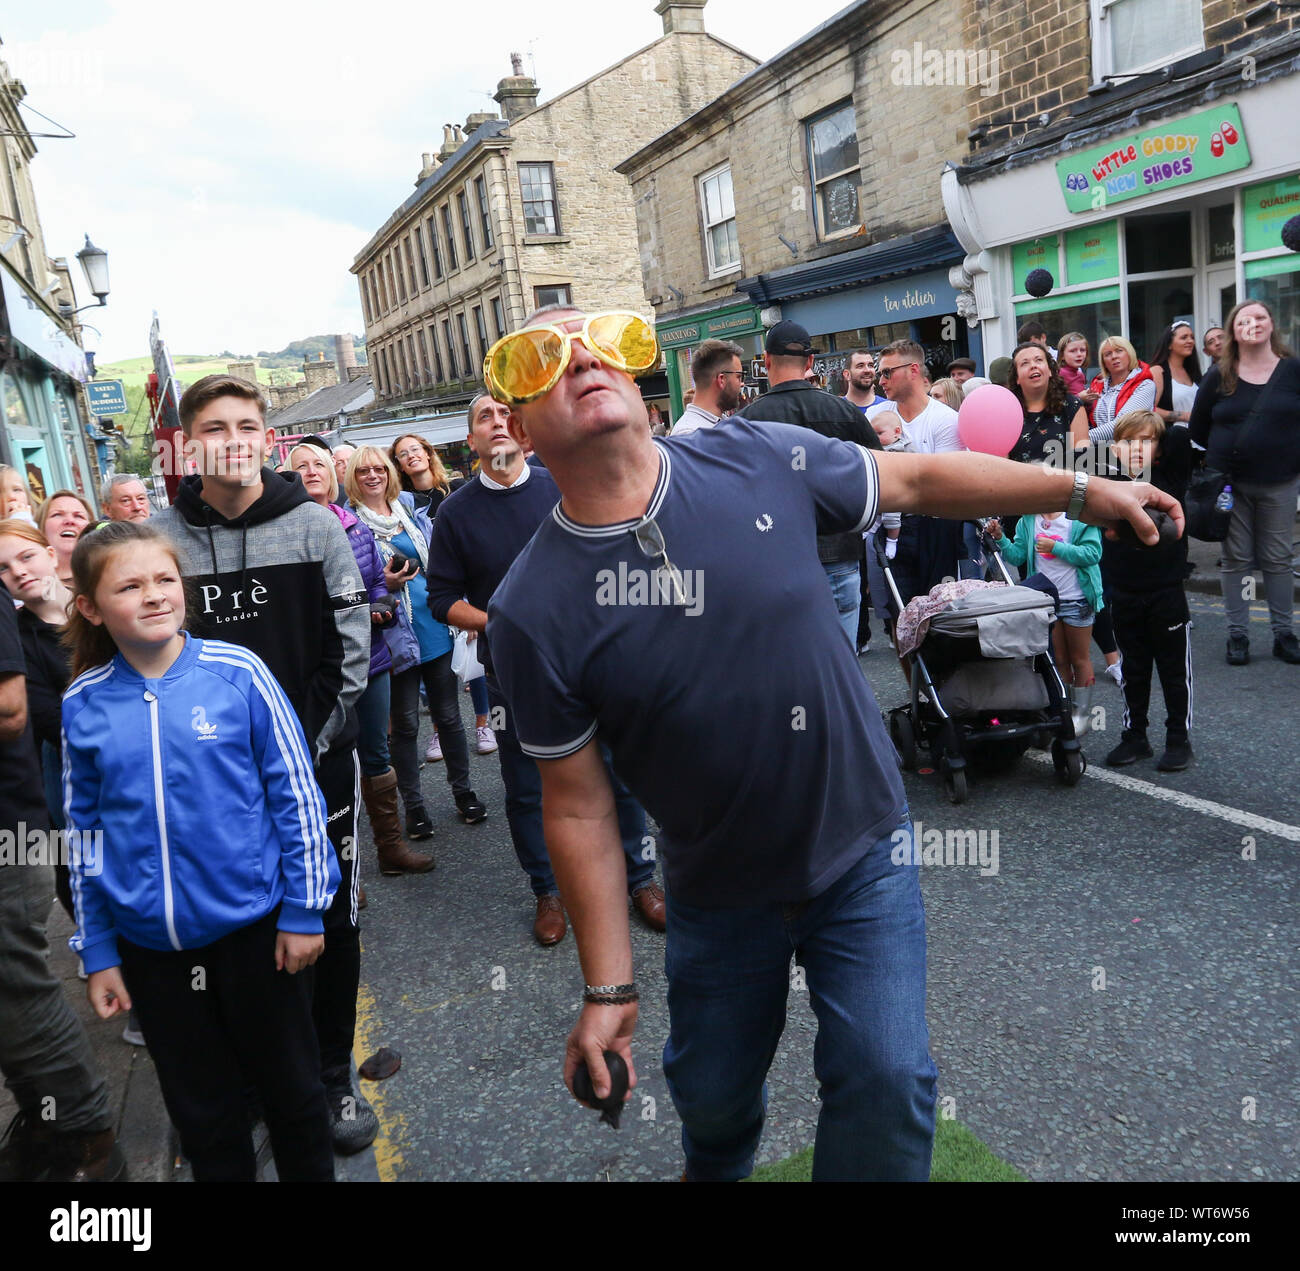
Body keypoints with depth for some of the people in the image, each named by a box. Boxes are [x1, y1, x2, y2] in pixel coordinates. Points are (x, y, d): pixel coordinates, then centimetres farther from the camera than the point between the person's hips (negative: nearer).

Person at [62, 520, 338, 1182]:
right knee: (201, 1109, 19)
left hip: (255, 924, -2)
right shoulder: (83, 706, -4)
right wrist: (96, 952, 8)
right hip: (150, 944, 2)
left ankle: (311, 1174, 41)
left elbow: (296, 793, -7)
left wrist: (304, 908, -6)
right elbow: (85, 833, 6)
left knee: (291, 1086, 16)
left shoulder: (237, 672, -12)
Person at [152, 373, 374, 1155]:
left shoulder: (315, 526, -3)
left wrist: (311, 740, -8)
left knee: (332, 922, 9)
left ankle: (333, 1076, 29)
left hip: (319, 765, 0)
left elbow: (349, 645, -2)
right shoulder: (163, 539, -2)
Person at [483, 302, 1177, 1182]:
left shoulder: (758, 459, -15)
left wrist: (1085, 489, 4)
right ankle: (717, 1168, 57)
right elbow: (579, 808, -12)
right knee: (711, 1094, 20)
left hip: (864, 853, 1)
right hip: (718, 896, 0)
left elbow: (917, 480, 1)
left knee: (886, 1081, -4)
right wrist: (610, 987, -8)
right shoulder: (533, 612, -19)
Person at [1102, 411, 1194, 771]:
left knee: (1174, 669, 8)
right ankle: (1135, 737, 27)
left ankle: (1179, 739, 21)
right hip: (1123, 594, 2)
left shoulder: (1170, 476, -4)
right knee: (1133, 669, 15)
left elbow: (1181, 435, -15)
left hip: (1167, 592, -2)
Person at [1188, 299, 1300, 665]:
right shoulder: (1218, 376, 0)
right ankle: (1237, 634, 14)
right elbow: (1198, 427, 8)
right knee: (1235, 559, 5)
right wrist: (1220, 459, 8)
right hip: (1230, 483, 0)